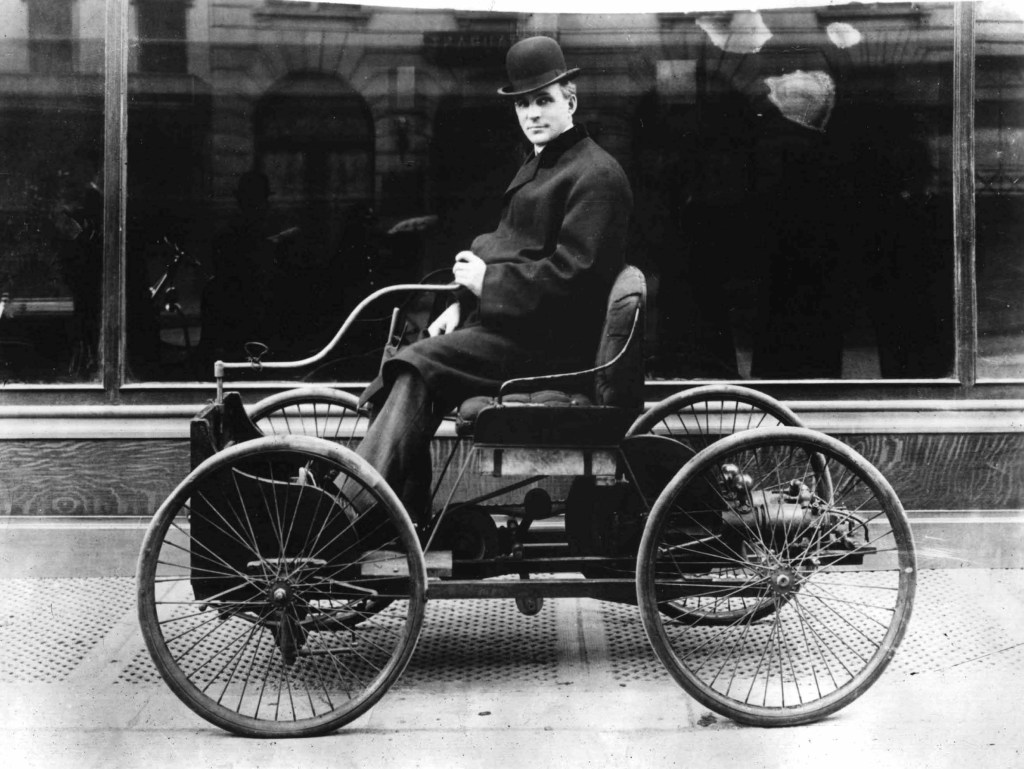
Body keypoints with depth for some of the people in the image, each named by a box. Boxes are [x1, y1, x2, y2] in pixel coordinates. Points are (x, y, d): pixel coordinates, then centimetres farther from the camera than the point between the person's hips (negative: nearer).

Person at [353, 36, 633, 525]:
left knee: (417, 369, -24)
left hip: (548, 340, -10)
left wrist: (488, 282, -14)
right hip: (507, 323, 10)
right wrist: (464, 302, 7)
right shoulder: (536, 167, 23)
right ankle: (408, 517, -9)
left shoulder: (596, 175, -9)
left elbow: (572, 273, -18)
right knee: (400, 372, -6)